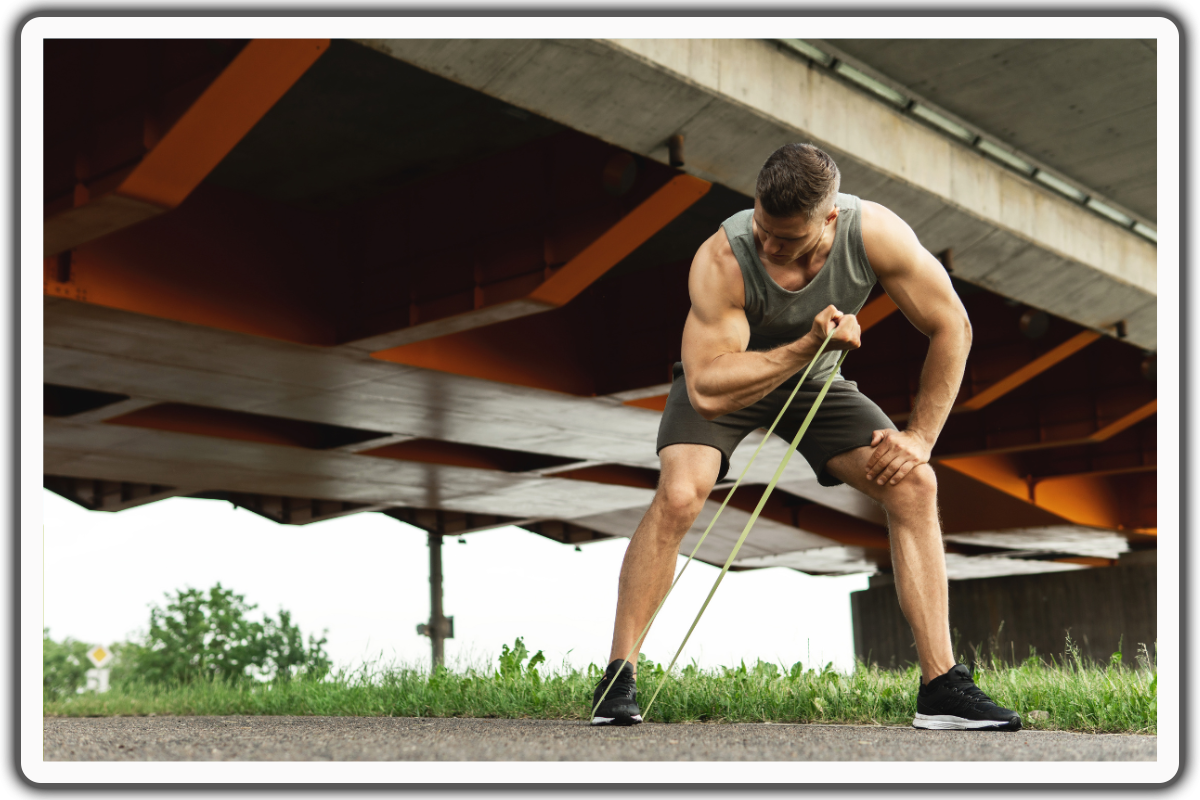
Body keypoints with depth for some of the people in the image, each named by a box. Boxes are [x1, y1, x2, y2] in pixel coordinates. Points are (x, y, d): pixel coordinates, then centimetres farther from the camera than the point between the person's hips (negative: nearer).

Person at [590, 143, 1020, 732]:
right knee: (678, 494, -29)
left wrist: (919, 437, -16)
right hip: (726, 380, -3)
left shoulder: (875, 234, -28)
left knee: (914, 484, -13)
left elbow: (952, 328, -15)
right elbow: (707, 389, -39)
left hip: (817, 383, 3)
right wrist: (809, 345, -45)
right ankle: (619, 679, -14)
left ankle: (941, 689, -6)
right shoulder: (721, 260, -35)